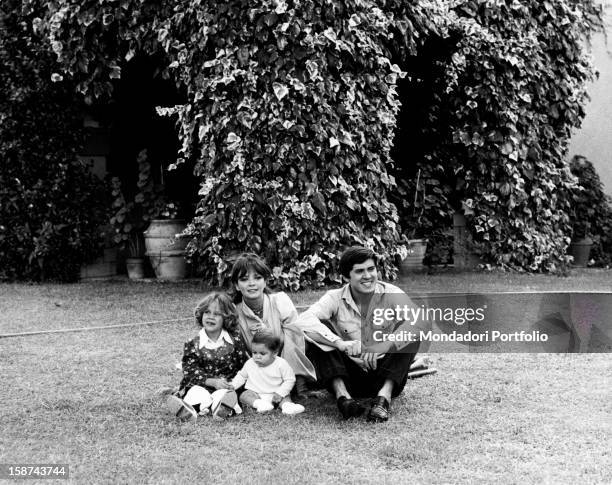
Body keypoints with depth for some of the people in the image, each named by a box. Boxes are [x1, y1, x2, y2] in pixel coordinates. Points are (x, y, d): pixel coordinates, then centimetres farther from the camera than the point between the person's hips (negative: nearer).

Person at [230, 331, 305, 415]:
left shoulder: (281, 364, -13)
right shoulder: (249, 364, -4)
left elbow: (289, 380, -9)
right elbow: (242, 376, 14)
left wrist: (280, 393, -20)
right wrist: (233, 385, -1)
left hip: (274, 395, 0)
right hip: (255, 394, 1)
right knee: (244, 396, -23)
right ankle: (258, 404, -44)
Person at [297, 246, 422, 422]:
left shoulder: (391, 294, -5)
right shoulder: (335, 299, -4)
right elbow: (305, 320, -23)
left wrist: (381, 348, -37)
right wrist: (340, 344, -39)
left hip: (384, 376, 0)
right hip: (347, 376, 0)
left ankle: (384, 395, -34)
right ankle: (342, 394, -32)